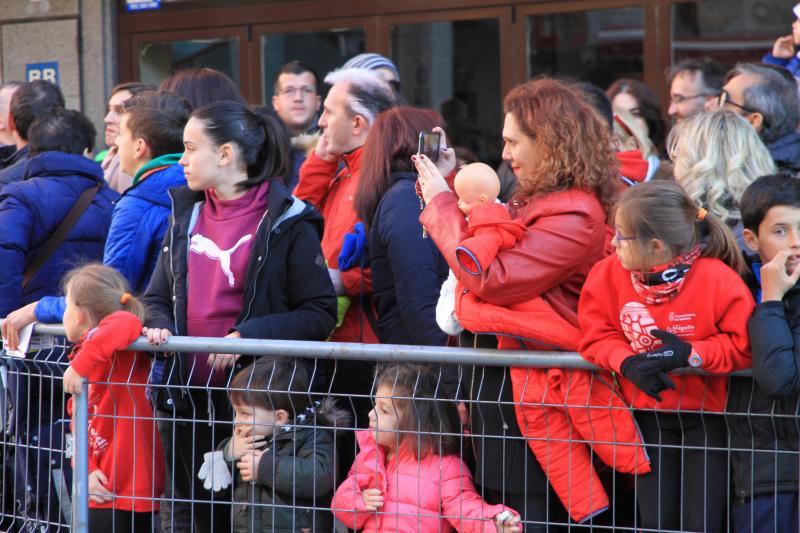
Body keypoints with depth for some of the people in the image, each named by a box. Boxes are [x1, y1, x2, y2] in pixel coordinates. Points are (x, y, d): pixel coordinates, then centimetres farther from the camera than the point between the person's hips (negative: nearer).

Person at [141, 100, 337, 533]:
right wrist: (158, 327, -5)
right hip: (186, 397, 6)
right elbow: (157, 297, 17)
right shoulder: (186, 213, 12)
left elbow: (320, 314, -11)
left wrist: (247, 335, -21)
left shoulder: (287, 222, -7)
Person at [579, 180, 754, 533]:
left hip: (707, 413, -3)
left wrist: (691, 354, -31)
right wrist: (627, 362, -25)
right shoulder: (609, 275, -10)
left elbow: (744, 344, -21)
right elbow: (597, 335, -5)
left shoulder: (717, 278, -22)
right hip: (649, 414, 4)